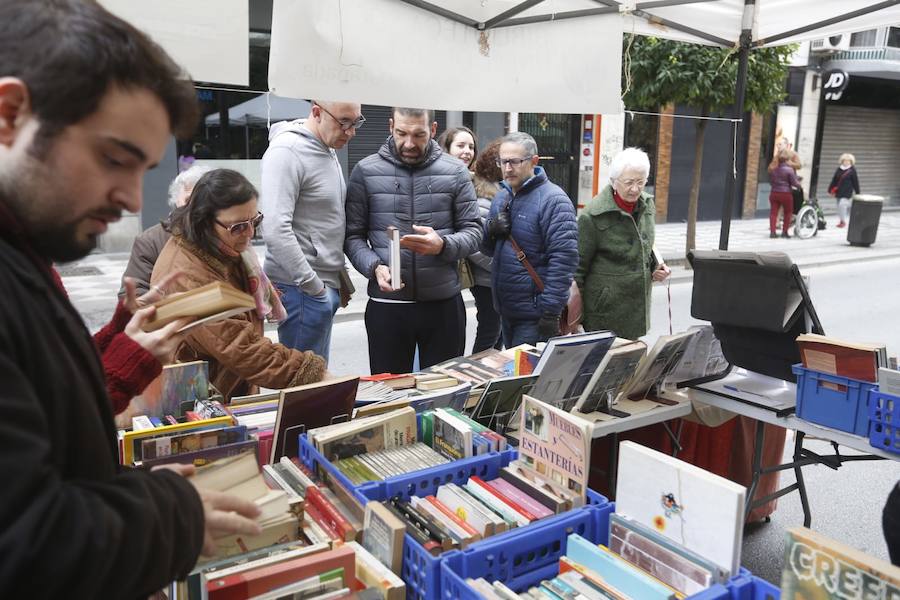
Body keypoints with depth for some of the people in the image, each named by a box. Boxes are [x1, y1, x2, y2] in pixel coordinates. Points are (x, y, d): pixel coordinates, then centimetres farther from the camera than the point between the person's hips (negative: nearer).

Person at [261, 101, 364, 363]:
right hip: (302, 290, -9)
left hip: (325, 286, 9)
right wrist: (314, 286, -20)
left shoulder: (328, 150, 14)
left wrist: (339, 277, 14)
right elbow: (275, 229, -24)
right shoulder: (287, 151, -15)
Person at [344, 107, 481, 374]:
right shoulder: (365, 171, 1)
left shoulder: (455, 172, 3)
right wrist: (375, 267, -17)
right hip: (386, 306, 0)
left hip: (444, 304, 1)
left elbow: (473, 232, 2)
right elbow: (353, 236, 2)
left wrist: (442, 245, -18)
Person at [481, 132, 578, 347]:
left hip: (534, 314, -8)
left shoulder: (553, 199, -14)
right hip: (506, 310, 8)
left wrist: (550, 312, -20)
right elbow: (488, 249, 16)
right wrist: (491, 230, -7)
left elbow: (563, 259, -19)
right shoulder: (501, 196, 10)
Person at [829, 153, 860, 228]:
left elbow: (855, 182, -1)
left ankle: (843, 221, -8)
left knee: (842, 204, -17)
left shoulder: (852, 170, -4)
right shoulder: (839, 169, 8)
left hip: (847, 192, -5)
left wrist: (857, 193, 0)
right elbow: (834, 180, 14)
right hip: (838, 191, 5)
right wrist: (831, 189, 12)